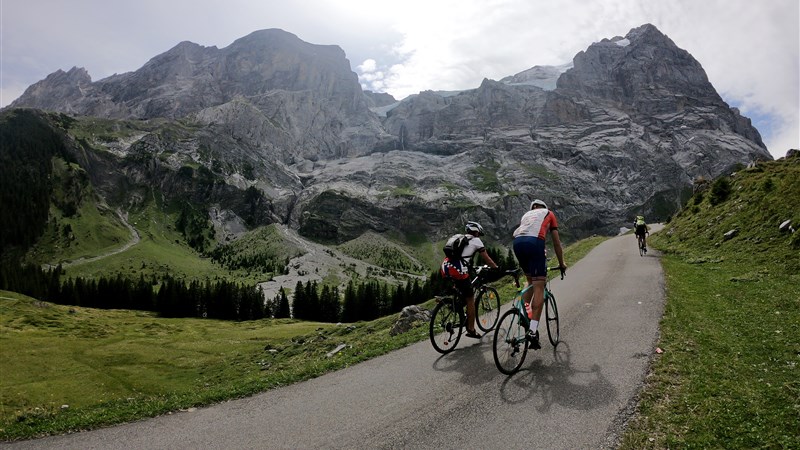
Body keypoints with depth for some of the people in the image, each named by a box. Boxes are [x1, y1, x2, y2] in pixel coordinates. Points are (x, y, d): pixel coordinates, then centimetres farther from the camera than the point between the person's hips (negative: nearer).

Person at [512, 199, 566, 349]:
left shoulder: (526, 214, 36)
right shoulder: (549, 213, 28)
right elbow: (556, 242, 26)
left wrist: (523, 264, 43)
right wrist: (561, 263, 35)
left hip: (517, 242, 4)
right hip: (534, 242, -4)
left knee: (531, 281, 24)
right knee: (539, 287, -4)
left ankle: (523, 310, 3)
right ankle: (533, 331, -13)